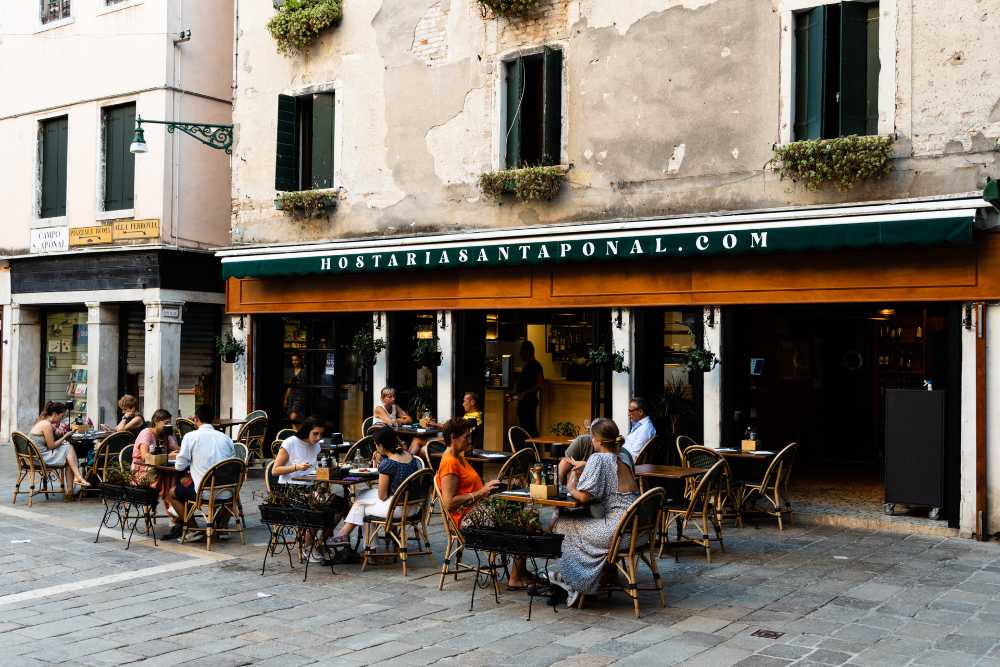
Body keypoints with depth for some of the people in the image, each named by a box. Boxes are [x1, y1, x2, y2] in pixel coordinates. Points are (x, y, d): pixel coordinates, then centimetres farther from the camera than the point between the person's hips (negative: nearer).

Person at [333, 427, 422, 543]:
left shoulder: (386, 464, -21)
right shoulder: (410, 455, 1)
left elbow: (382, 496, -12)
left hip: (397, 508, -8)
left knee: (362, 508, 18)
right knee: (363, 494, 19)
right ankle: (344, 533, 25)